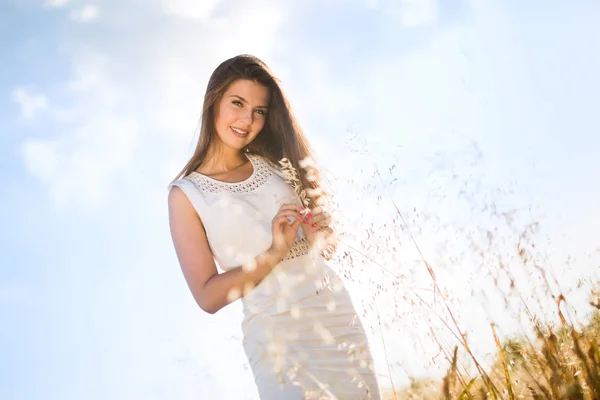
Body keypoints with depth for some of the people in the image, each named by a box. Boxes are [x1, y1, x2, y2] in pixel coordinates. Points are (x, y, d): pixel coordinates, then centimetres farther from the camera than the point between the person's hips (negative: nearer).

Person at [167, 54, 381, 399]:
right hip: (277, 335, -4)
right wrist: (273, 254, -19)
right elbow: (207, 296, -9)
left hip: (337, 312, 4)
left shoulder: (275, 163, 7)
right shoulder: (186, 194, -4)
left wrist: (319, 236, -9)